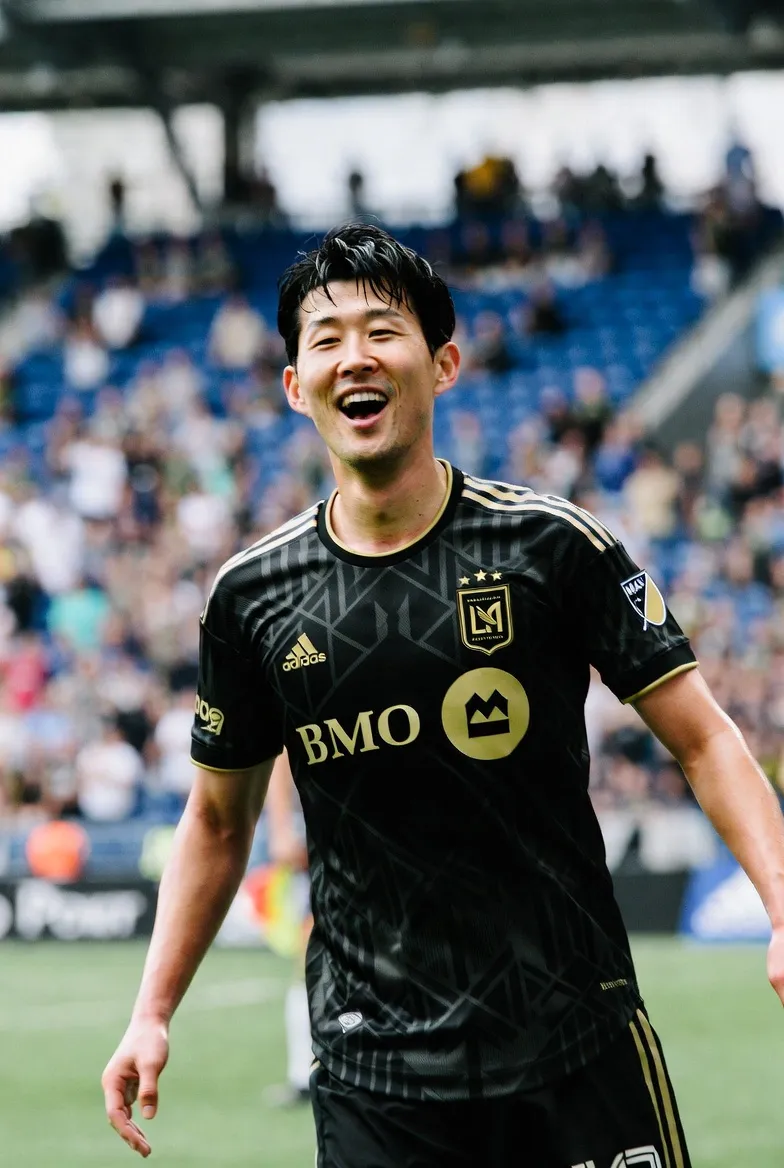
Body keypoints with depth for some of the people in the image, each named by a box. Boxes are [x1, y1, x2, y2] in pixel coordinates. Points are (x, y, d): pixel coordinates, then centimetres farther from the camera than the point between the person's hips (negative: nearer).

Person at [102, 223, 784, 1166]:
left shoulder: (553, 546, -4)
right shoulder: (252, 595, 3)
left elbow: (702, 740, -3)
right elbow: (218, 818, 15)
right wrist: (152, 1014, 8)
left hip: (579, 1052, -1)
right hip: (371, 1078, 1)